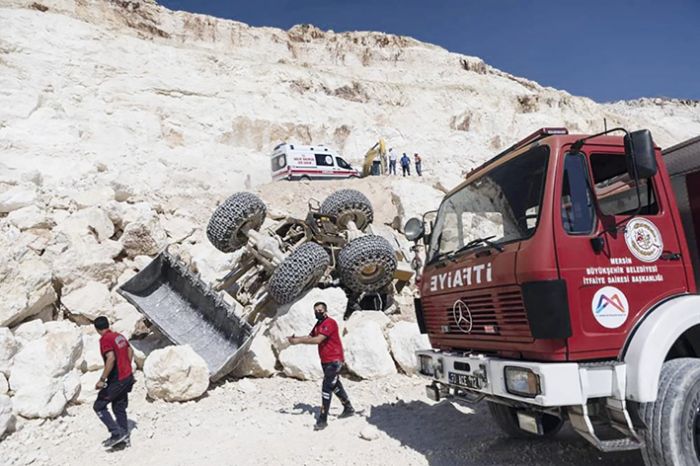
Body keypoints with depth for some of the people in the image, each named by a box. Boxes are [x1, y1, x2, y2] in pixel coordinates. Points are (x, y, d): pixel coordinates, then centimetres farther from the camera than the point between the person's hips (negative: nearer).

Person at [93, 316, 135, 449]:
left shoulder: (105, 339, -16)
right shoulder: (119, 336, 9)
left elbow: (111, 359, -27)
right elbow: (130, 351, 19)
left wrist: (102, 380, -22)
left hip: (117, 380, -8)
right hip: (128, 377, 8)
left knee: (99, 406, 5)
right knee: (119, 407, 20)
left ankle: (117, 433, 1)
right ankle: (124, 436, 26)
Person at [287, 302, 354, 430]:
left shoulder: (330, 323, -20)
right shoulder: (318, 324, 10)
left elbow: (318, 340, -28)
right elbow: (309, 337, 5)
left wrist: (298, 341, -27)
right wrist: (296, 338, -12)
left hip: (334, 361, -10)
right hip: (325, 361, 10)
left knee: (326, 388, -11)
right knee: (335, 386, 20)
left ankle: (323, 420, -5)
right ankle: (348, 409, 37)